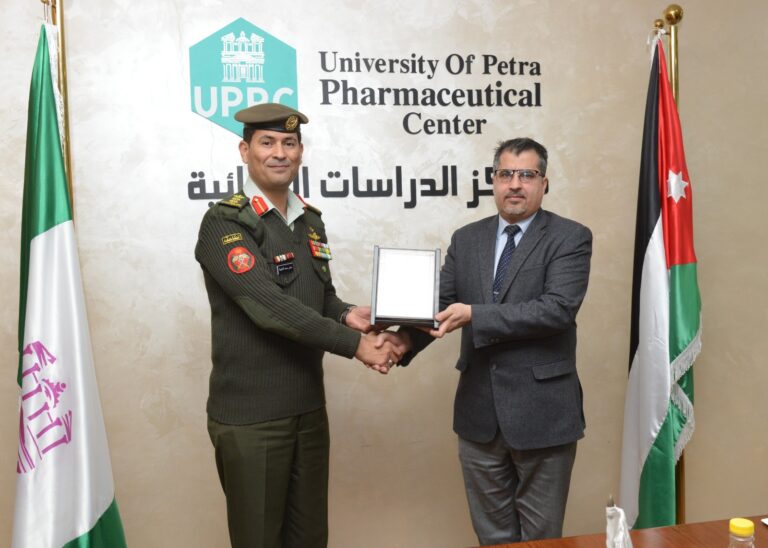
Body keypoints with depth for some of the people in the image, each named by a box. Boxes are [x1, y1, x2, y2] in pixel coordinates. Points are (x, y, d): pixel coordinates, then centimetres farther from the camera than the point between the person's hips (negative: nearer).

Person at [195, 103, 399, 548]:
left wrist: (346, 314, -7)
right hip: (250, 415, -6)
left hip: (309, 406, 6)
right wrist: (354, 343, -22)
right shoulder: (224, 223, -12)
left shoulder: (310, 220, 11)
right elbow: (270, 306, -22)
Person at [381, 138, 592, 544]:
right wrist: (406, 337, -16)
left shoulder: (571, 238, -6)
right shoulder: (466, 239, 8)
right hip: (479, 410, 4)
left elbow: (558, 309, -19)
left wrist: (475, 316, -25)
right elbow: (440, 303, 4)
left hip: (542, 411, -4)